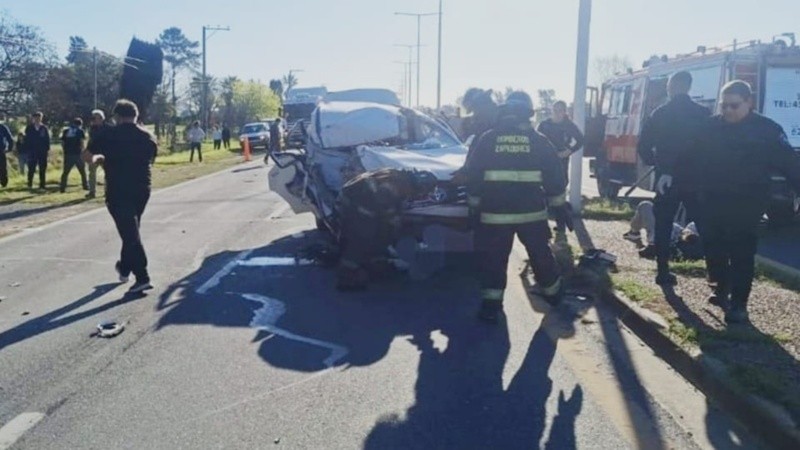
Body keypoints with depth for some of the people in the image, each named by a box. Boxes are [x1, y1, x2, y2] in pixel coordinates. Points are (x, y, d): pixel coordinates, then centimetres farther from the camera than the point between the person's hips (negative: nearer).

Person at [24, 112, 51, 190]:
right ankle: (30, 184, 9)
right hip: (32, 152, 0)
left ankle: (42, 184, 8)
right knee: (31, 169, 0)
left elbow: (47, 140, 3)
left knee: (42, 169, 3)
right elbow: (27, 139, 4)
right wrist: (27, 149, -4)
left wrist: (47, 149, -5)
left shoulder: (44, 128, 4)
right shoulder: (29, 128, 5)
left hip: (43, 152, 0)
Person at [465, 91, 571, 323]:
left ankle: (491, 305, 2)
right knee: (541, 255, 18)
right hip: (532, 211, 1)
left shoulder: (488, 139, 1)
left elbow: (473, 176, 2)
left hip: (494, 212, -1)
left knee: (494, 258, 6)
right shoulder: (539, 140, 3)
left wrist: (475, 205, 10)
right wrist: (559, 205, 13)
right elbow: (555, 177, 5)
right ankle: (553, 293, 35)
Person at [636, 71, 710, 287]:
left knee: (663, 227, 9)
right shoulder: (704, 114, -2)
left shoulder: (660, 114, 0)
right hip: (695, 180, 0)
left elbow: (643, 146, 0)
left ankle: (663, 272, 8)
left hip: (667, 179, 0)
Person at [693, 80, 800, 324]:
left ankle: (738, 304, -1)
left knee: (741, 253, -7)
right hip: (712, 201, 4)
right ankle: (721, 290, 32)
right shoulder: (711, 126, 7)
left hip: (746, 204, -4)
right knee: (713, 248, 11)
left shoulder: (768, 130, -3)